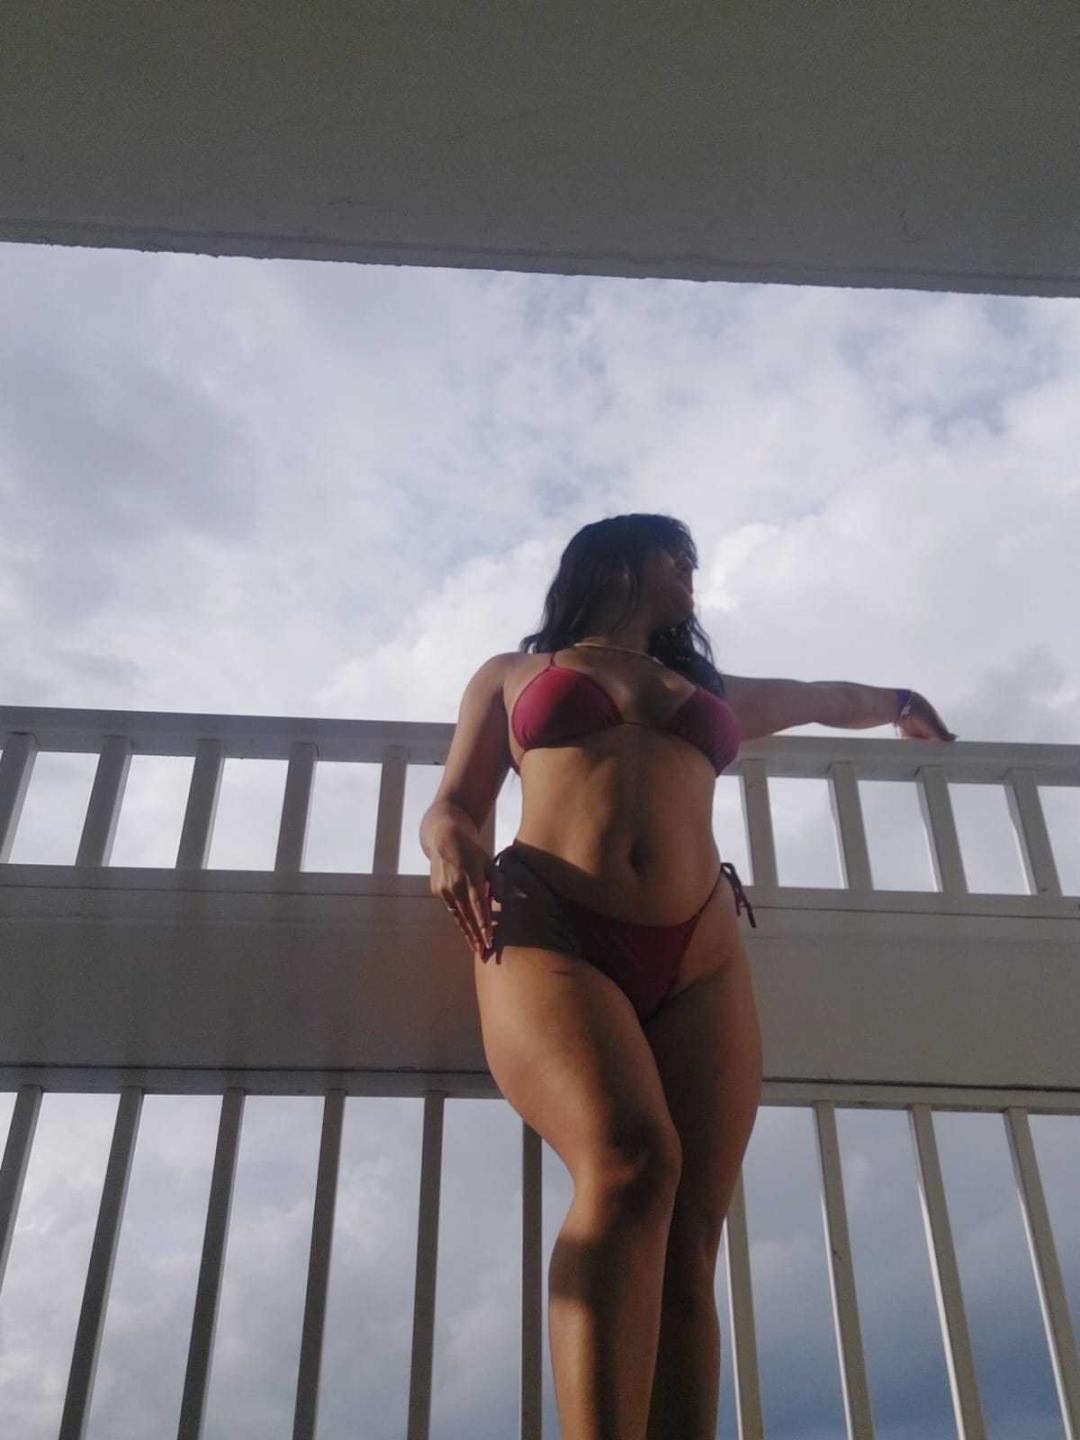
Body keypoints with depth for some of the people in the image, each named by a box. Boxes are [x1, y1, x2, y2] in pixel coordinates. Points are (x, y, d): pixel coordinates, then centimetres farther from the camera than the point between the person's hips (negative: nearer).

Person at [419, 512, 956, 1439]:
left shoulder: (713, 693, 32)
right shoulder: (511, 674, 24)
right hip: (551, 939, -3)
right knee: (632, 1162, -32)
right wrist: (455, 851, -7)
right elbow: (450, 808, 17)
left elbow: (823, 698, 51)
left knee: (688, 1249, -13)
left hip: (698, 959, 3)